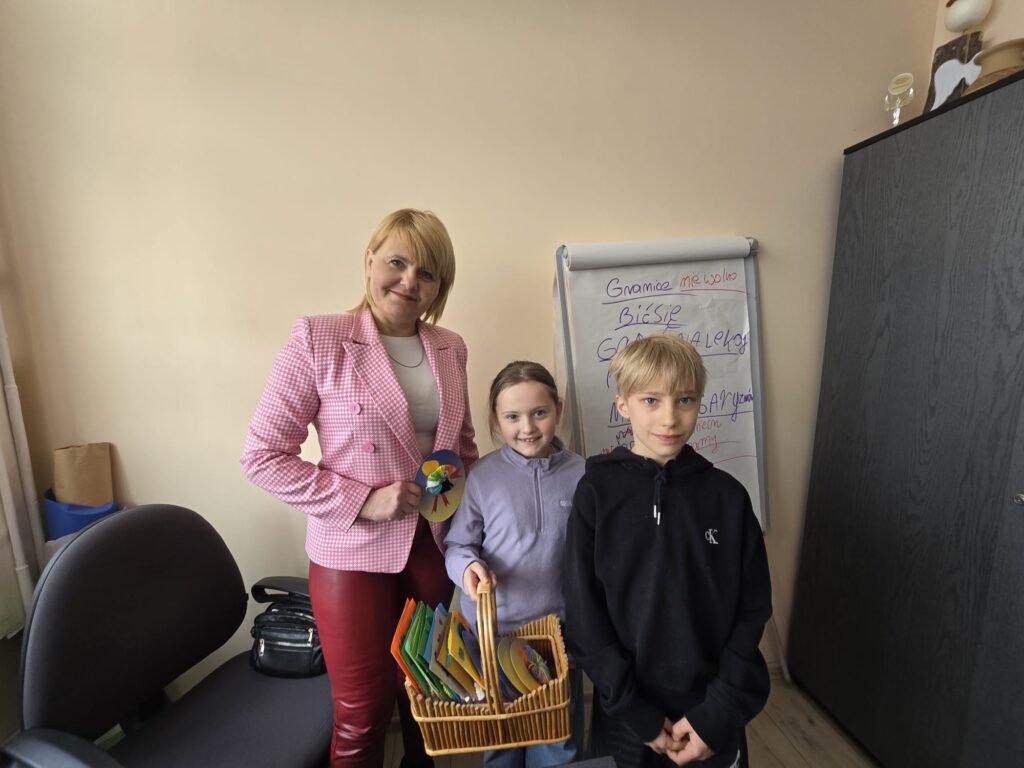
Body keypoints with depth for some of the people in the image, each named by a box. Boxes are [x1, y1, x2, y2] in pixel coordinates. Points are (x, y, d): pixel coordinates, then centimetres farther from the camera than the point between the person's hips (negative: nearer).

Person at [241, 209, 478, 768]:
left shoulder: (450, 348, 0)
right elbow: (262, 455, -12)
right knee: (363, 710, 15)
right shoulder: (317, 339, -14)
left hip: (435, 544, 5)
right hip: (353, 552, -4)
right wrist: (362, 501, -19)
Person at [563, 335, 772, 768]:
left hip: (713, 720, 2)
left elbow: (752, 612, -2)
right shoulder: (596, 492, -14)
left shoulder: (728, 496, -8)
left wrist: (720, 711, -7)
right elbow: (584, 617, -11)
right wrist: (635, 712, -10)